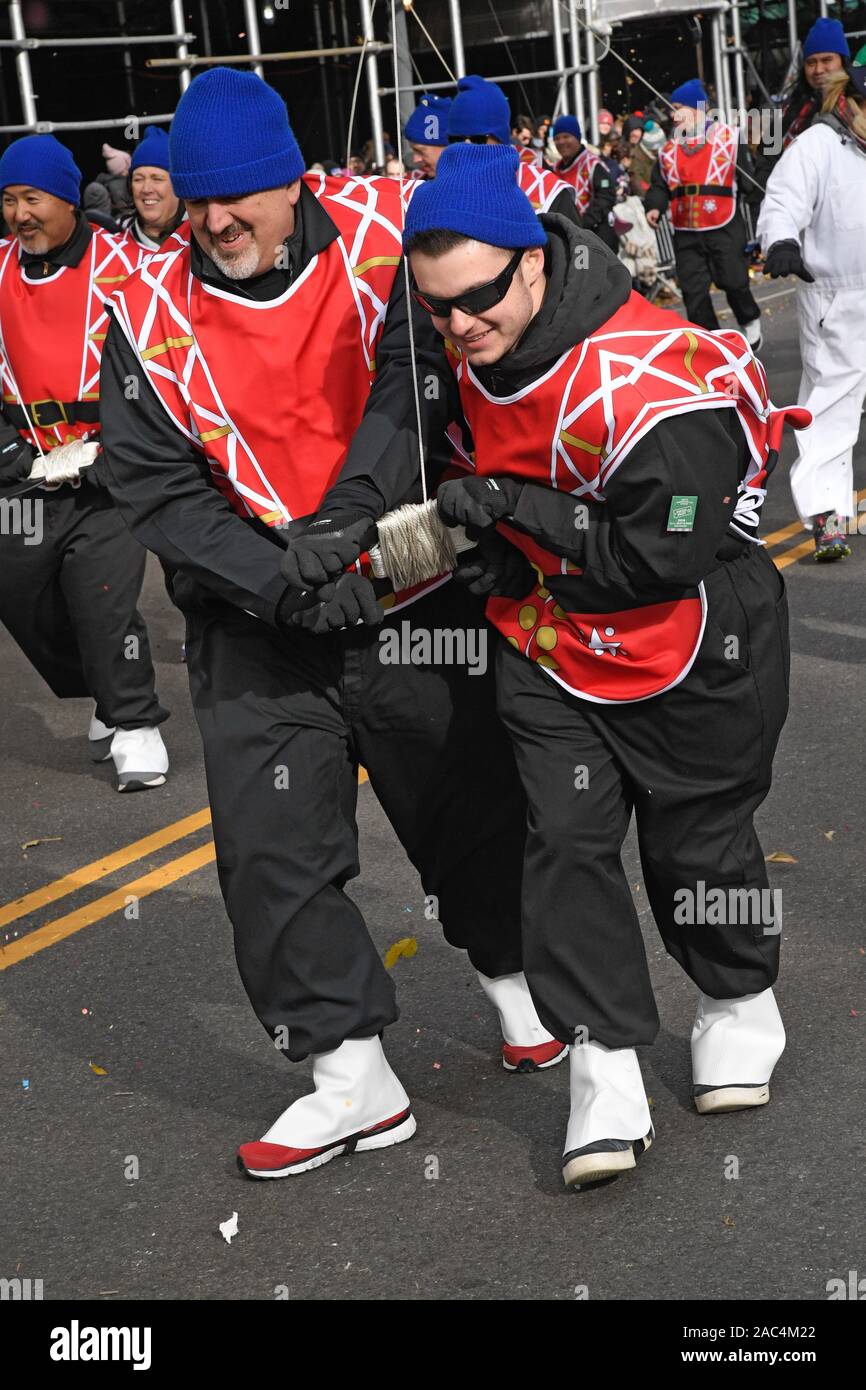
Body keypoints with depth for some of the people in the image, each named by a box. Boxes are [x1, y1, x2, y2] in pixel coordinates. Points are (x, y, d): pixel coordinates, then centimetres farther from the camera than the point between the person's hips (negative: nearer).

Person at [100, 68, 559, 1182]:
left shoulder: (385, 233, -8)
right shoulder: (151, 311, -5)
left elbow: (417, 374, -18)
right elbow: (156, 488, -9)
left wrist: (345, 515, -29)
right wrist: (283, 585, -21)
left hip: (413, 594, -1)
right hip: (256, 629, 1)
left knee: (472, 808, 13)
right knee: (272, 849, -2)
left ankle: (513, 979, 41)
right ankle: (352, 1075, 11)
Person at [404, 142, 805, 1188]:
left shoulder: (654, 379, -31)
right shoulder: (474, 343, -8)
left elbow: (659, 559, -29)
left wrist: (515, 508, -24)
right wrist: (485, 533, 4)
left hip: (688, 640, -5)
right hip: (549, 632, 5)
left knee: (696, 833, 9)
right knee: (568, 837, -2)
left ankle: (738, 1004, 37)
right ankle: (603, 1068, 5)